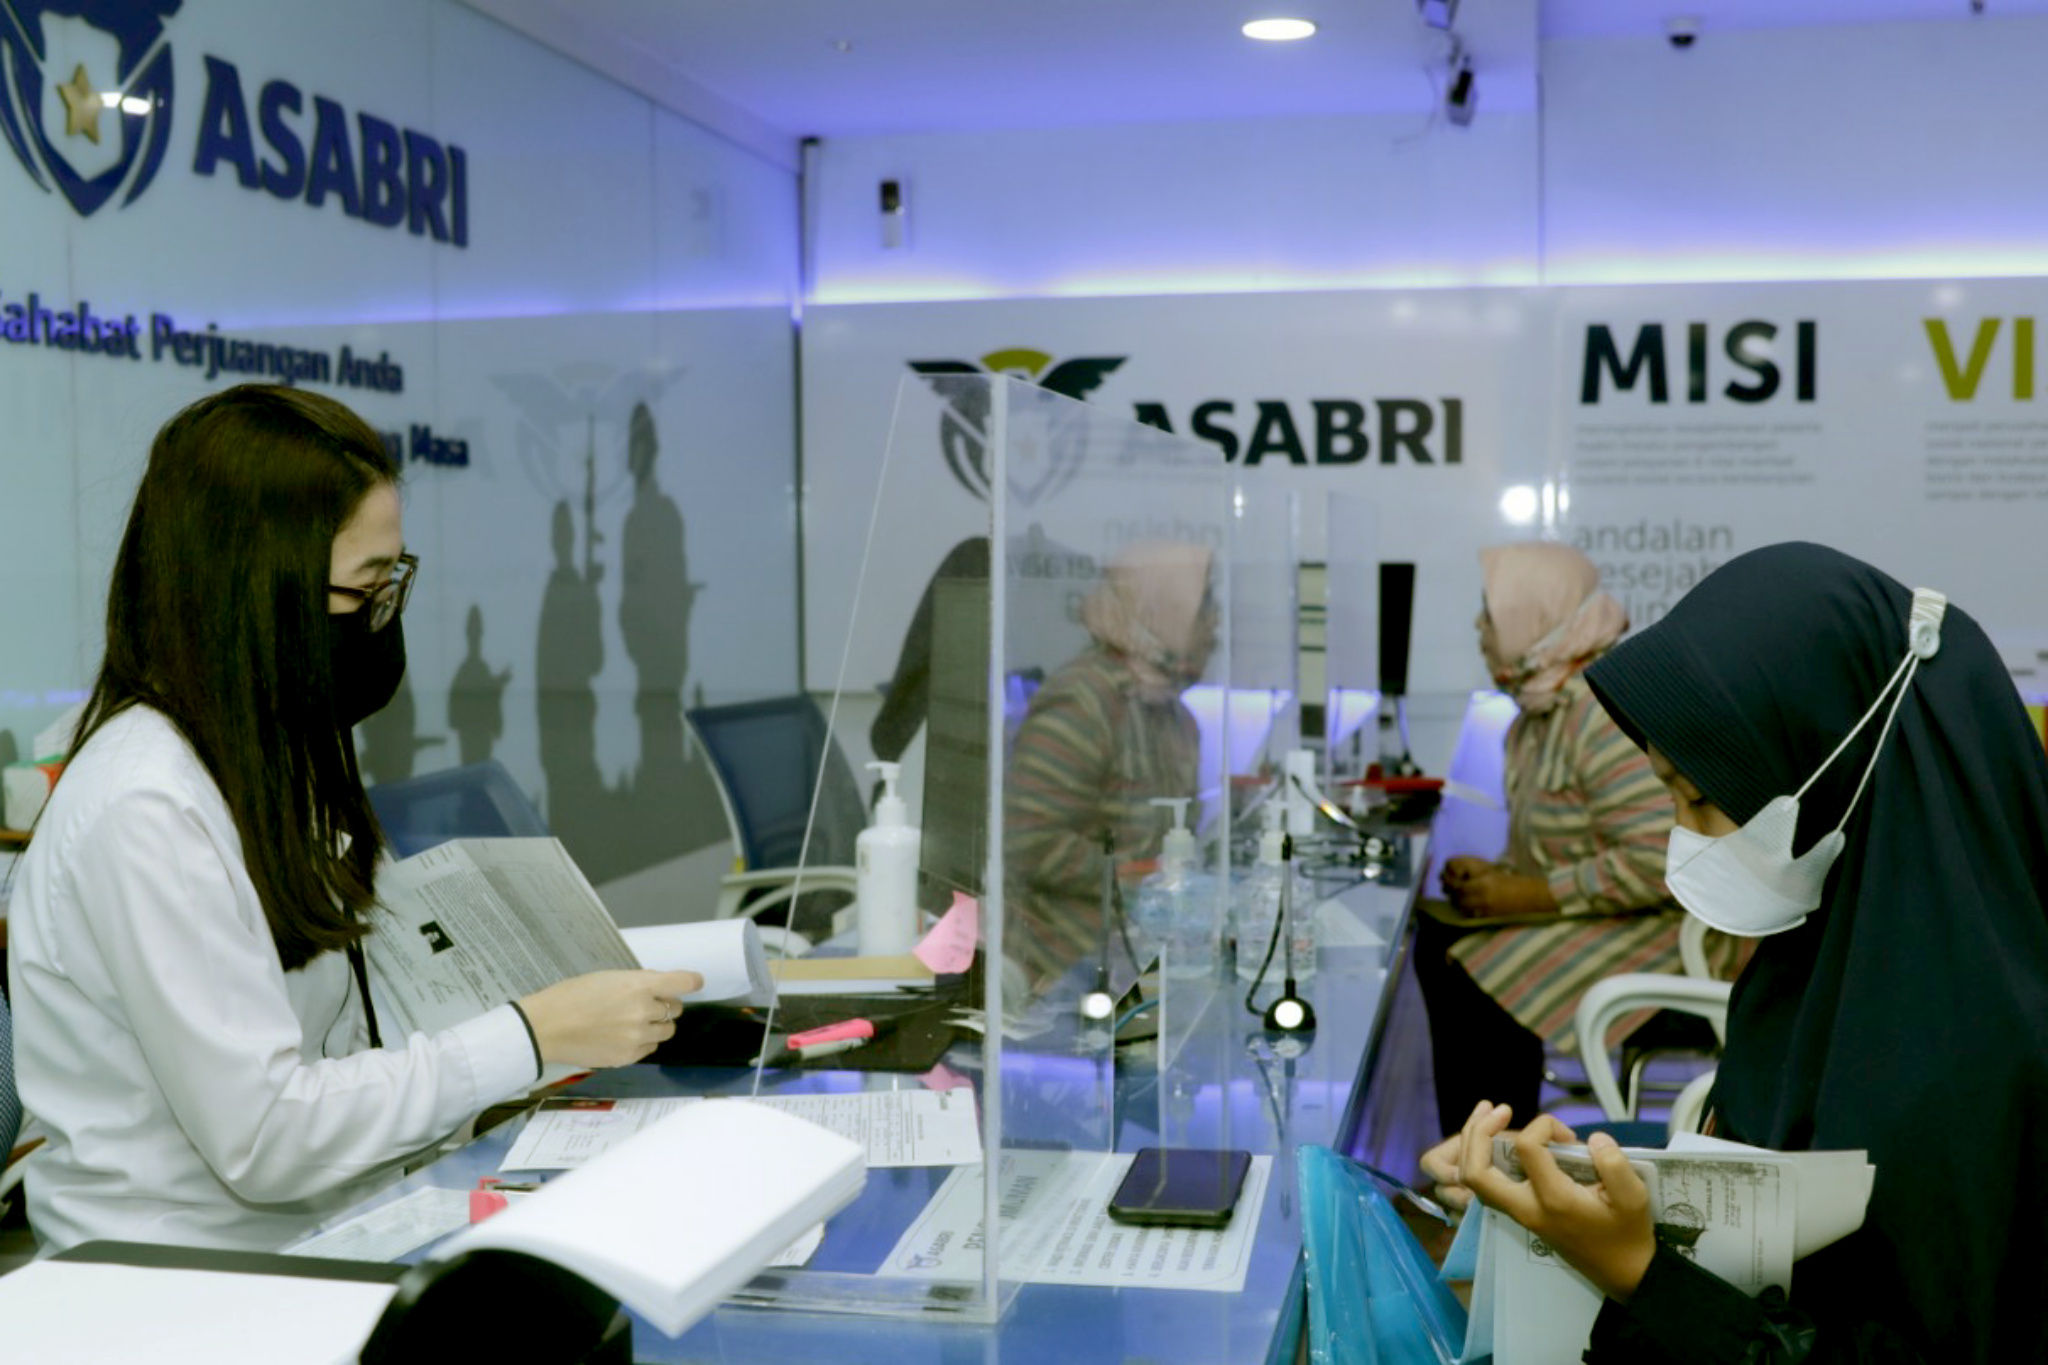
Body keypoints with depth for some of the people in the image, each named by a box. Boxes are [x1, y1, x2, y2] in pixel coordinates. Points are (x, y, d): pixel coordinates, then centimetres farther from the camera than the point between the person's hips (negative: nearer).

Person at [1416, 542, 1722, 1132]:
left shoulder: (1608, 712, -25)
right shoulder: (1549, 700, 8)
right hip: (1591, 911, 10)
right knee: (1437, 939, 3)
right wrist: (1500, 875, 0)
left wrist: (1533, 895, -22)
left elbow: (1660, 862, -30)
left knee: (1480, 978, -20)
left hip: (1659, 928, -10)